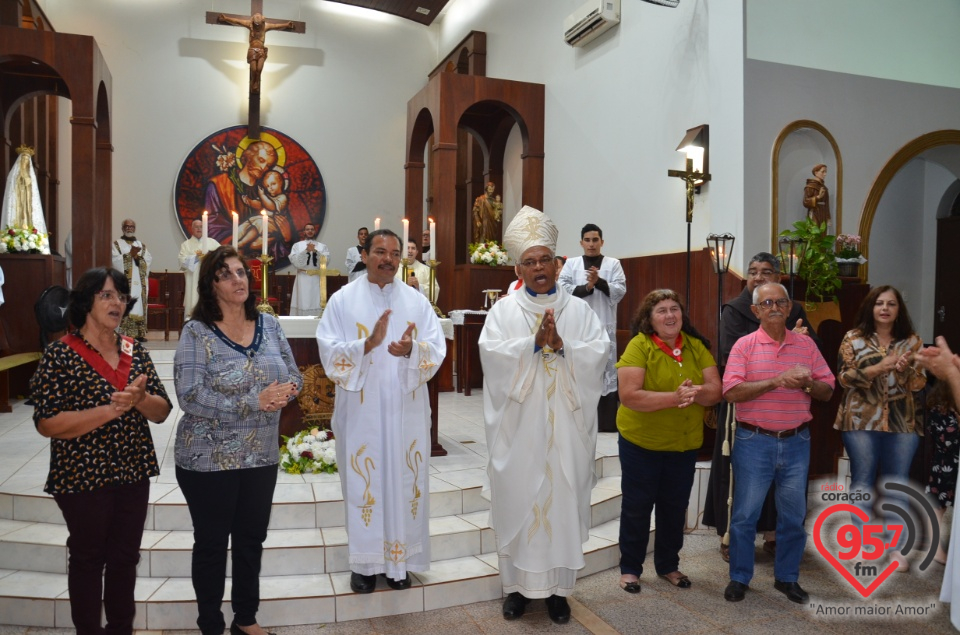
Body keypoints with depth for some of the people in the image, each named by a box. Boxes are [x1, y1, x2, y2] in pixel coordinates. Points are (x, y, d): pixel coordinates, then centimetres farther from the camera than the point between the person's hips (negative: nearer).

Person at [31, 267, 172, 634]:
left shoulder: (135, 351, 4)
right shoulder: (60, 354, -11)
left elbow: (162, 412, 1)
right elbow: (47, 423, -17)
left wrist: (139, 399, -20)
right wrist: (112, 408, -25)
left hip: (133, 474, 5)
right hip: (83, 477, -5)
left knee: (125, 556, 16)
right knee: (88, 558, 12)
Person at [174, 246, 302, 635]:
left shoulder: (269, 325, 2)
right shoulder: (196, 332, -13)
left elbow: (294, 375, 6)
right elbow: (190, 396, -22)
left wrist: (286, 390, -18)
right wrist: (255, 402, -27)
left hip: (261, 456, 5)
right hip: (209, 459, -4)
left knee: (252, 539, 18)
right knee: (211, 544, 12)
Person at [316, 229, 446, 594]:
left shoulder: (417, 301, 4)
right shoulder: (342, 300, 0)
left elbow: (437, 349, -3)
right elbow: (330, 352, -9)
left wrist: (411, 350, -24)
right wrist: (369, 344, -24)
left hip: (406, 411, 2)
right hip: (361, 412, -1)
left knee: (404, 481, 8)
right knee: (363, 483, 6)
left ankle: (400, 560, 23)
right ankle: (365, 562, 22)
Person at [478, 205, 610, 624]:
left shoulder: (578, 310, 7)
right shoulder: (504, 309, 4)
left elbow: (600, 352, -6)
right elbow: (491, 352, -11)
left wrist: (560, 345, -19)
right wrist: (535, 342, -20)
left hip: (564, 427, 1)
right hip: (518, 427, -1)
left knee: (562, 503, 6)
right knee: (518, 502, 5)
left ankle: (558, 588, 20)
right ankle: (517, 585, 20)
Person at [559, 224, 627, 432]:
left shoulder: (613, 264, 9)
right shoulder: (571, 264, 11)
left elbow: (620, 290, -2)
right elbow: (562, 288, -2)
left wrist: (599, 281, -15)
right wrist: (587, 287, -13)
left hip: (604, 326, -1)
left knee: (605, 368, -1)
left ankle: (608, 419, 4)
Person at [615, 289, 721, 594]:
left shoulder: (696, 346, 1)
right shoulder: (639, 346, -14)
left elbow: (715, 391, -3)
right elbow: (629, 395, -23)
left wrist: (696, 392, -25)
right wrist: (674, 397, -29)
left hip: (684, 444, 4)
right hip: (641, 442, -4)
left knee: (675, 507, 16)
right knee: (637, 506, 9)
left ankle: (668, 565, 35)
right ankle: (630, 568, 26)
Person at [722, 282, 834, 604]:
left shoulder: (806, 344, 5)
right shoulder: (744, 345, -5)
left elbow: (827, 391, 6)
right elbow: (731, 391, -15)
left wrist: (807, 384, -15)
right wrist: (777, 381, -22)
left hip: (796, 442, 3)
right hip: (754, 441, -3)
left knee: (793, 515, 12)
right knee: (745, 514, 5)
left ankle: (787, 577, 29)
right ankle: (739, 578, 20)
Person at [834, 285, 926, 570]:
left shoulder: (912, 341, 7)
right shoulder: (853, 338, 1)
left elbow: (920, 383, 2)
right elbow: (844, 377, -7)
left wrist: (904, 369, -19)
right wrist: (880, 367, -18)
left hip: (902, 423, 2)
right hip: (861, 421, -2)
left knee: (898, 484, 5)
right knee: (862, 482, 5)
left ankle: (897, 546, 15)